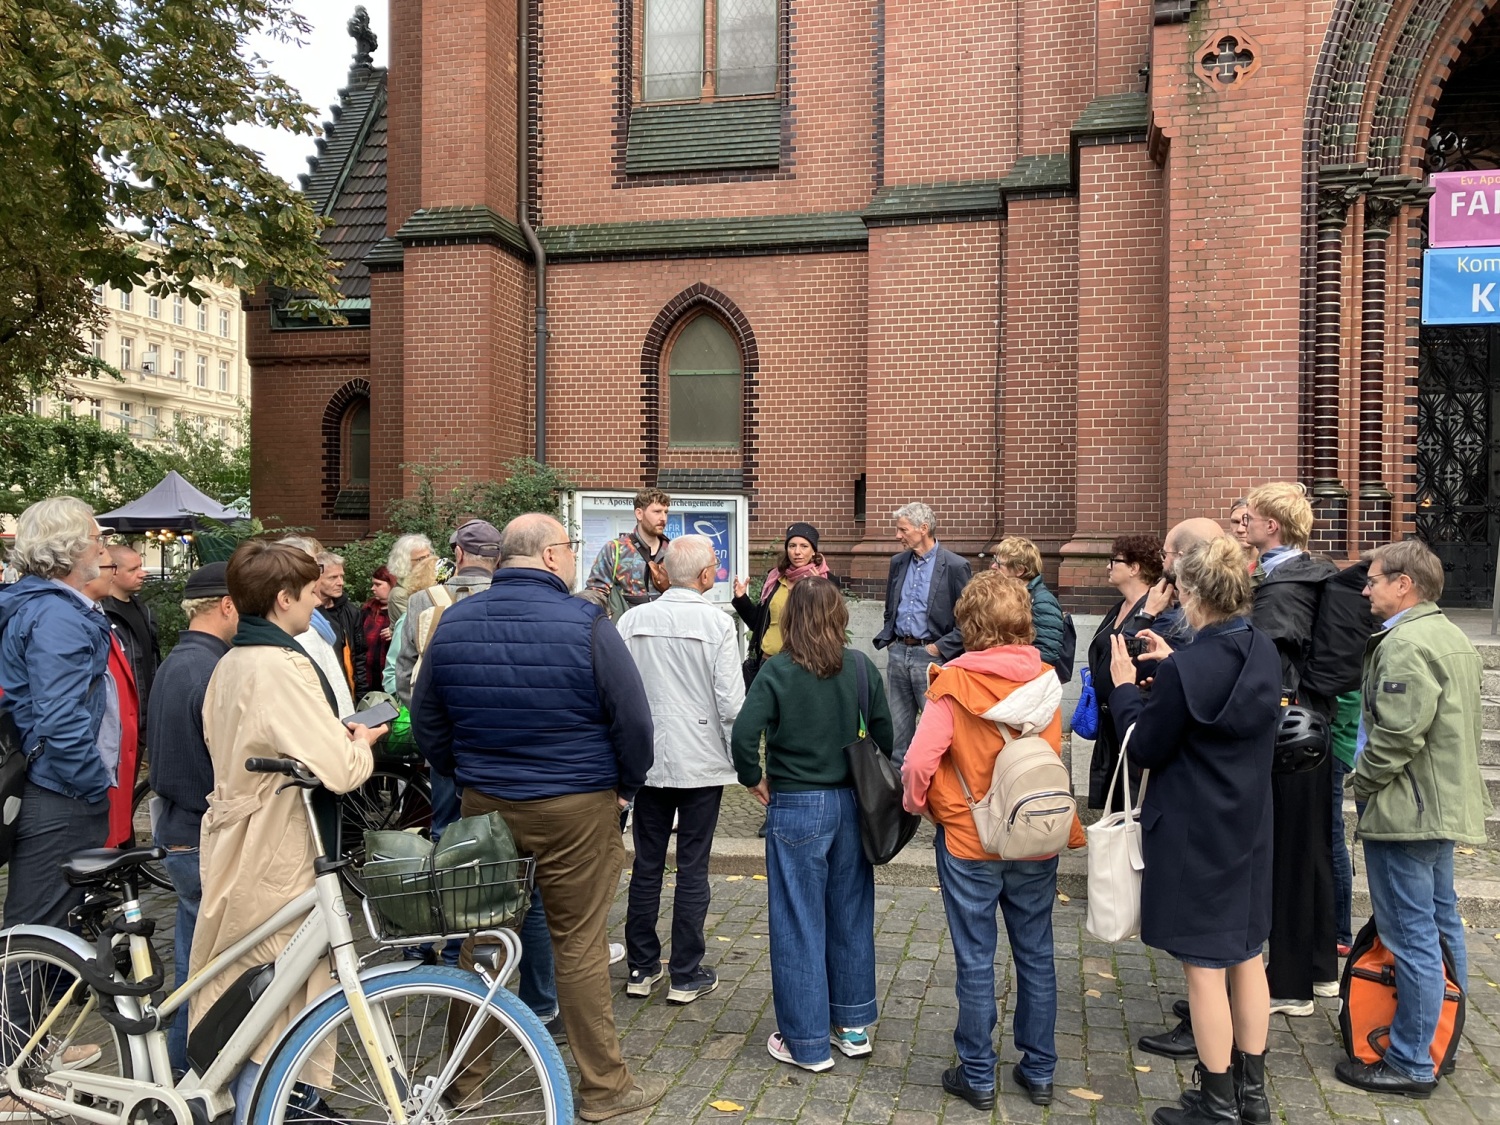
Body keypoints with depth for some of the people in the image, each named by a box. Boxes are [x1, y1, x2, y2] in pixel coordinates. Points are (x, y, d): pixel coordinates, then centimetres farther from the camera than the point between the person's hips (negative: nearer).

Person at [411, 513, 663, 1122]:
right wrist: (625, 787, 4)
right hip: (577, 808, -4)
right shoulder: (586, 624, -15)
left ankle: (465, 1075, 31)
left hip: (482, 802, 5)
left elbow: (426, 722, 9)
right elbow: (633, 720, -12)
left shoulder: (453, 622, 1)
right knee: (580, 944, 5)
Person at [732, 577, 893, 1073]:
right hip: (851, 804, 4)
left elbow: (743, 734, -22)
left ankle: (807, 1042, 17)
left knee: (799, 923, 7)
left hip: (796, 808, -4)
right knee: (851, 915, 17)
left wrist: (754, 779, -5)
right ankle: (853, 1025, 31)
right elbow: (885, 734, 1)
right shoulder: (861, 667, -3)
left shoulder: (778, 671, -13)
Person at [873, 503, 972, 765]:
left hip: (930, 655, -6)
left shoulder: (955, 566, -8)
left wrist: (939, 648, -12)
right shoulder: (898, 562, 11)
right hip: (899, 653, 6)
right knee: (899, 725, 12)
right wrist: (887, 639, 9)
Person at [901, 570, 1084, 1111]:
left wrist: (917, 803, -1)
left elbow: (919, 762, -20)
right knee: (1035, 956, 16)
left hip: (969, 843, -4)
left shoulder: (954, 685, -17)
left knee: (975, 961, 9)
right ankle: (1039, 1071, 29)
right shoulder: (1047, 683, -5)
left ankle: (978, 1076, 21)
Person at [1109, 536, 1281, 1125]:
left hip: (1193, 833, -8)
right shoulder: (1264, 653, -1)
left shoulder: (1185, 669, -24)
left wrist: (1124, 686, -3)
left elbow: (1146, 749, -14)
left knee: (1204, 966, 5)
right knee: (1246, 955, 19)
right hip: (1248, 827, 8)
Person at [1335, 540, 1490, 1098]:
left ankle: (1410, 1064, 6)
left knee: (1411, 937, -3)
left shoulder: (1406, 643, -20)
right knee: (1442, 922, 19)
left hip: (1406, 810, -11)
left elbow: (1398, 735, -25)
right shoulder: (1452, 636, 14)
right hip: (1446, 803, 11)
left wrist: (1362, 784, -10)